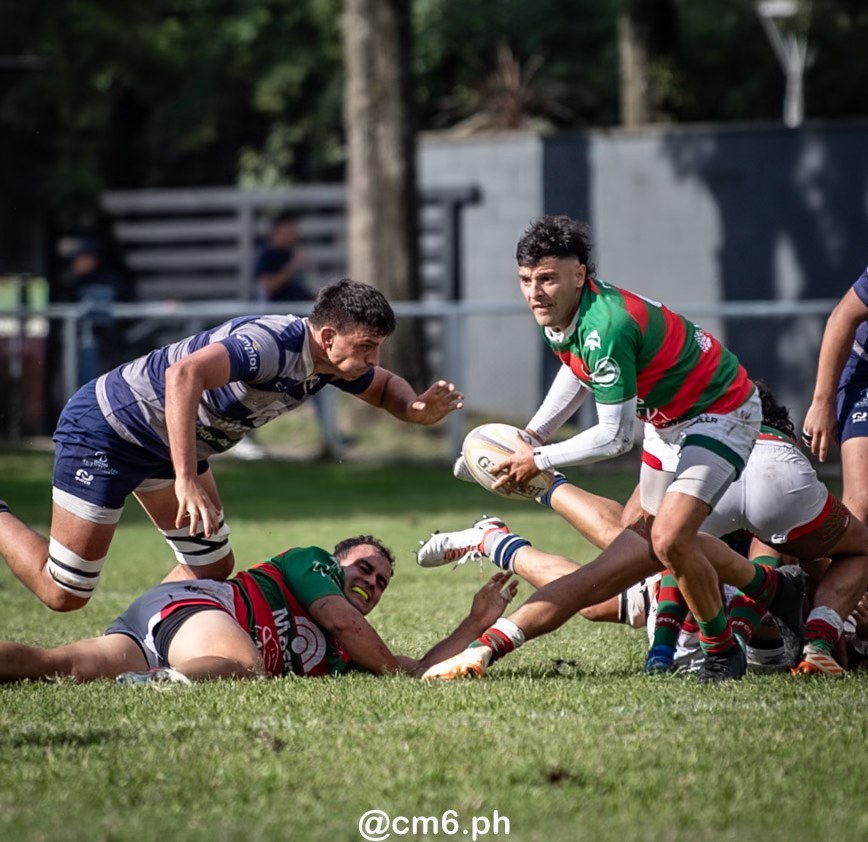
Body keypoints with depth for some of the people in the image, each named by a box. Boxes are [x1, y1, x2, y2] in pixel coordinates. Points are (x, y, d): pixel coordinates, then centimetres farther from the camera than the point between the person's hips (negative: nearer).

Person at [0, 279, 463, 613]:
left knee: (212, 567, 10)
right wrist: (187, 480, -52)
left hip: (168, 442, 10)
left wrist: (417, 410, -8)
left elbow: (385, 386, 17)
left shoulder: (335, 360, -5)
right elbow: (183, 374, -49)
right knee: (63, 593, -6)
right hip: (104, 428, -9)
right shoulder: (270, 343, -34)